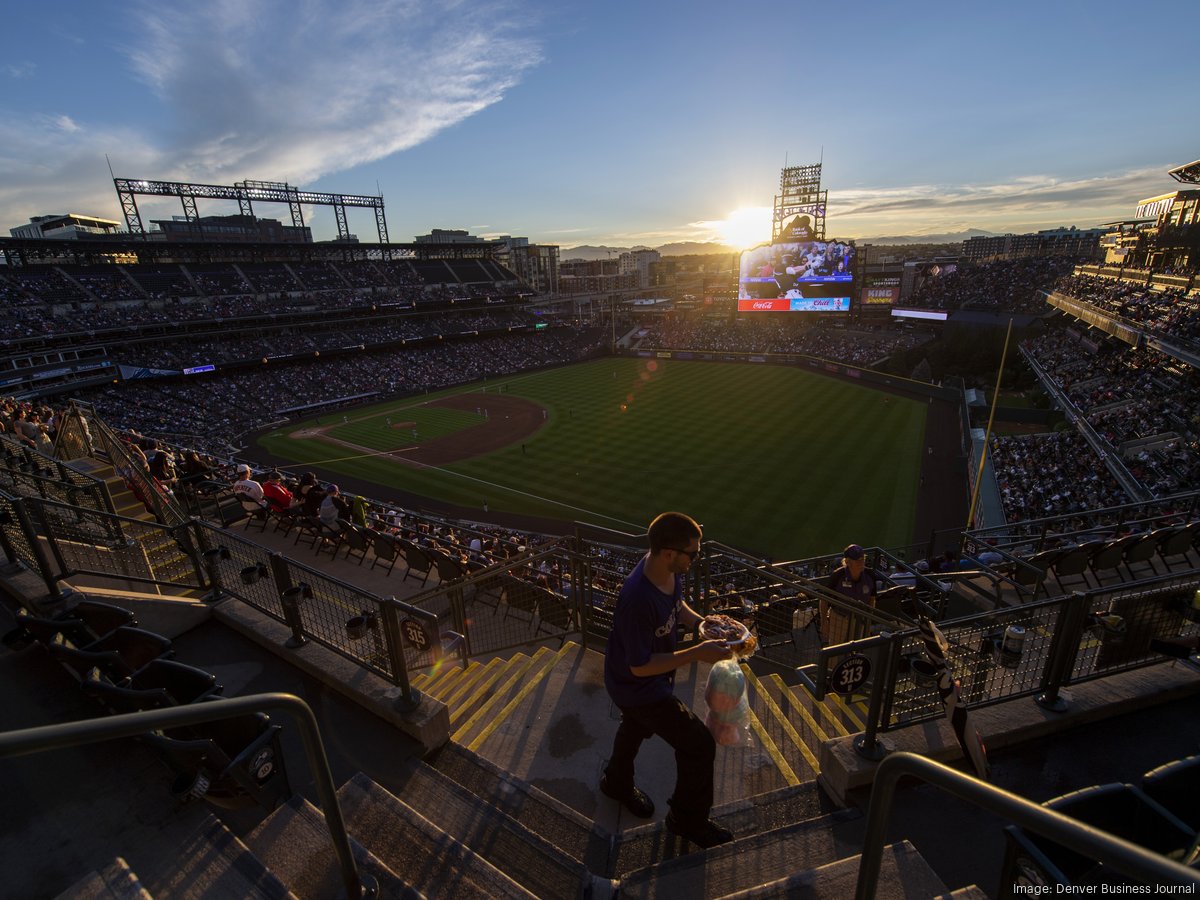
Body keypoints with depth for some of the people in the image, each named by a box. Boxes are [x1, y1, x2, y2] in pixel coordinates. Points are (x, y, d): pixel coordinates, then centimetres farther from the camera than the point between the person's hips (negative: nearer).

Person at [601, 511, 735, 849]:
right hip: (638, 686, -9)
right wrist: (697, 653, -31)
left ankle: (617, 783, 63)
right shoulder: (638, 600, -43)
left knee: (636, 726, 33)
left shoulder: (667, 570, -17)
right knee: (699, 745, 3)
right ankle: (689, 819, 31)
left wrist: (699, 622, -12)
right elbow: (641, 666, -31)